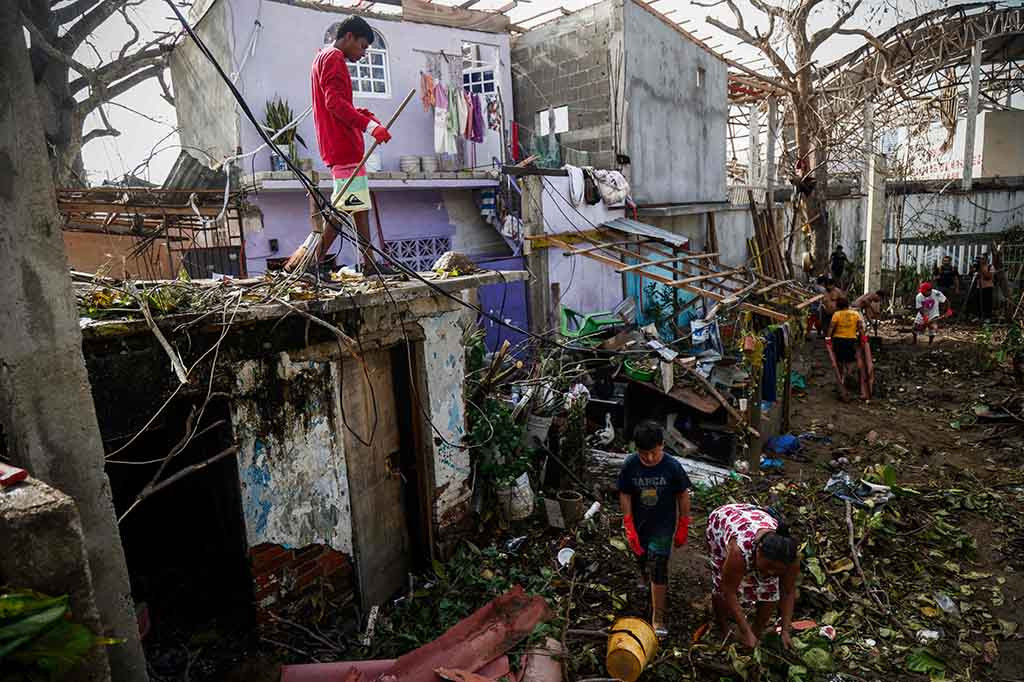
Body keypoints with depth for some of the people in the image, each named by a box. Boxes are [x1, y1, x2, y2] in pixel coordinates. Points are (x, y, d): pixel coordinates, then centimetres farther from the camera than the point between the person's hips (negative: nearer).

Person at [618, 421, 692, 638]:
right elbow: (625, 496, -5)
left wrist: (683, 528, -1)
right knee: (644, 565, 15)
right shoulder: (629, 465, -14)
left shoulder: (672, 467, -18)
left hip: (664, 525, -2)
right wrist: (629, 529, -8)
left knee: (658, 569, -9)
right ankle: (656, 593, 45)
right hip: (639, 525, 3)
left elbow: (683, 496, -5)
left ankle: (658, 618, 3)